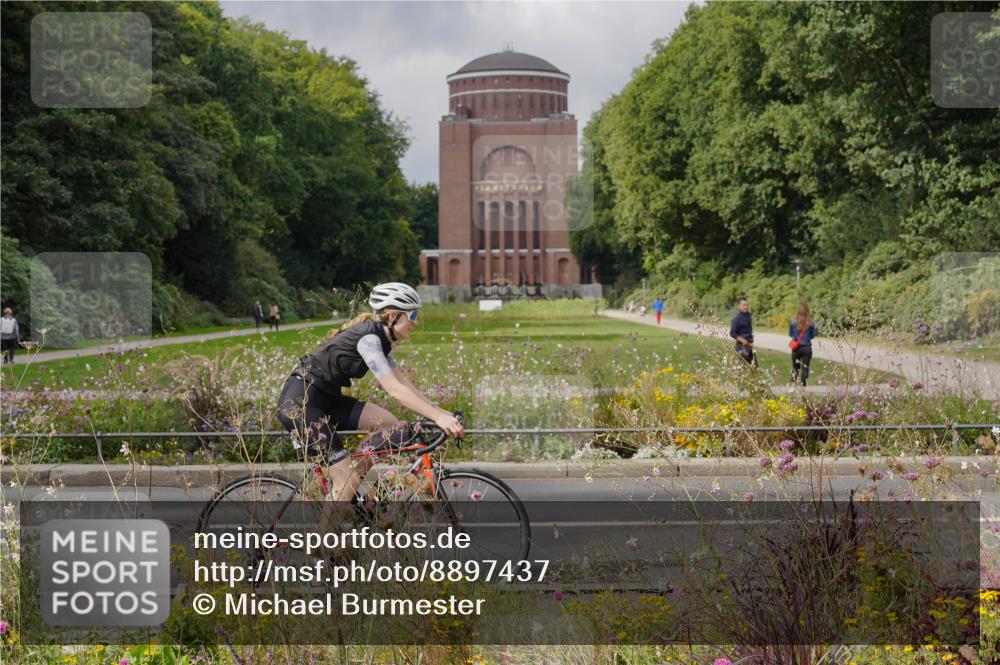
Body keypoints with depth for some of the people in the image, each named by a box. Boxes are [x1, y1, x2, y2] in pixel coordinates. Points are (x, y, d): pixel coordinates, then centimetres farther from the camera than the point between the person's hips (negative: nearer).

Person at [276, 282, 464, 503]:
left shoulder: (379, 337, 9)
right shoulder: (369, 338, -20)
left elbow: (402, 382, 11)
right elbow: (394, 390, -28)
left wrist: (440, 411, 3)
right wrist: (438, 417, -32)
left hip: (324, 398, 9)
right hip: (299, 402, -9)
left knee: (390, 425, -2)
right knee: (347, 480, -13)